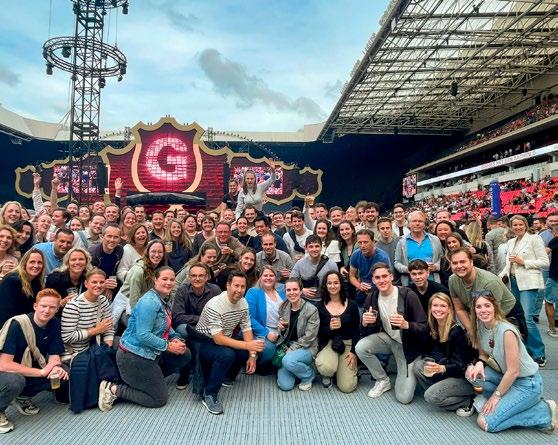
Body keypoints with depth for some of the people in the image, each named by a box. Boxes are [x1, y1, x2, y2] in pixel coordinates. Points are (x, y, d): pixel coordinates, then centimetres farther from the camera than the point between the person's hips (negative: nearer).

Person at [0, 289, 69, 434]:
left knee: (65, 375, -16)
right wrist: (42, 372, -29)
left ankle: (23, 397, 7)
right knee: (14, 381, -38)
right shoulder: (16, 324, -24)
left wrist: (56, 368, -28)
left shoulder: (54, 324, -7)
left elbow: (54, 356, -3)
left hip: (31, 371, 6)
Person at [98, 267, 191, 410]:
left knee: (185, 355, 8)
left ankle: (153, 378, 15)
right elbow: (143, 335, -28)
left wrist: (176, 338, -3)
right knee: (160, 399, 1)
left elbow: (166, 326, 17)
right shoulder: (149, 302, -22)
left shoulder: (165, 300, 7)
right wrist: (168, 346, -21)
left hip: (150, 352, 9)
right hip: (134, 356, -9)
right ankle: (114, 389, 4)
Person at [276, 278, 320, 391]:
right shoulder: (283, 307, 2)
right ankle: (298, 367, 19)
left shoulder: (311, 310, -14)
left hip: (306, 348, -4)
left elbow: (309, 337, -13)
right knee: (285, 385, -13)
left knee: (288, 360, -35)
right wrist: (281, 328, -8)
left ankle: (309, 375, -3)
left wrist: (291, 349, -15)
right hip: (286, 346, 4)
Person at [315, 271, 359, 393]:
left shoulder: (351, 305, 0)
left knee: (347, 387, -12)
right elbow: (318, 331, -1)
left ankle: (347, 369, 23)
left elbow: (356, 330, 2)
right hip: (328, 343, 0)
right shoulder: (320, 306, 0)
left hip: (348, 344, 0)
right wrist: (329, 328, -21)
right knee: (326, 367, -35)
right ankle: (327, 375, 5)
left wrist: (354, 352, -8)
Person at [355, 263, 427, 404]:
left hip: (407, 345, -4)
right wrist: (365, 323, -25)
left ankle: (406, 374, 22)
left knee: (404, 397, -12)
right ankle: (383, 380, 1)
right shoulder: (371, 297, -9)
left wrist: (406, 325, -41)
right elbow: (365, 332, 0)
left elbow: (425, 328, -21)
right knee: (360, 347, -26)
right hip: (387, 338, 4)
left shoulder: (408, 295, -23)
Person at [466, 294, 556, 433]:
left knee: (485, 423, -12)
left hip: (527, 383, -7)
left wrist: (496, 396, -12)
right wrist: (480, 363, -16)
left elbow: (513, 371, -22)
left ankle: (544, 412, 0)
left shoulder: (506, 331, -27)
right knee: (470, 372, -14)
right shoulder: (481, 327, -4)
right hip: (504, 376, 7)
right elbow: (483, 354, 8)